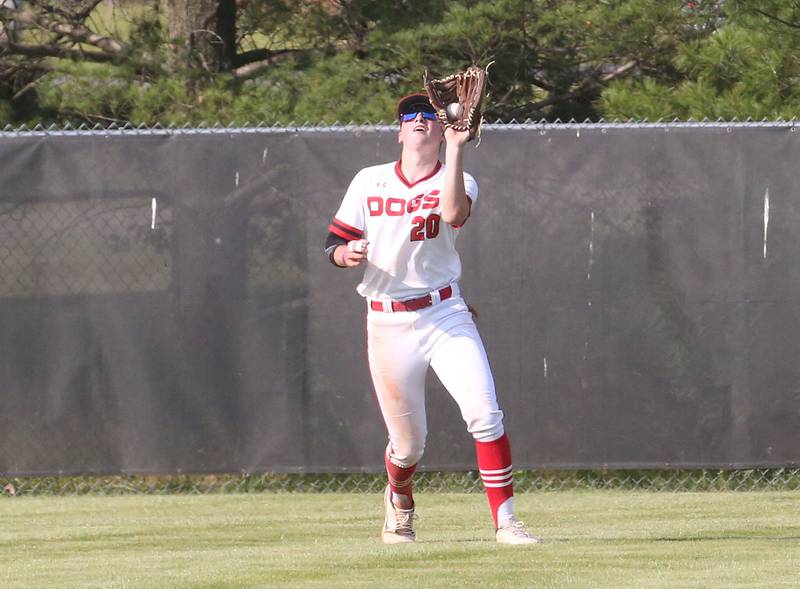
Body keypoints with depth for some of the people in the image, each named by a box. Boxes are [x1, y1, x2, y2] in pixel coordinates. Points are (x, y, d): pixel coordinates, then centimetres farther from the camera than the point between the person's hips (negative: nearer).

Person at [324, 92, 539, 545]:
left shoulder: (457, 183, 2)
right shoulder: (369, 182, 7)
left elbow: (454, 214, -22)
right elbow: (334, 245, 7)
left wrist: (456, 150, -27)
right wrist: (348, 253, -16)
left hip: (445, 315, -1)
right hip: (387, 322, 1)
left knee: (485, 413, -20)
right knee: (408, 443, 5)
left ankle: (506, 521, -16)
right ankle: (400, 500, 40)